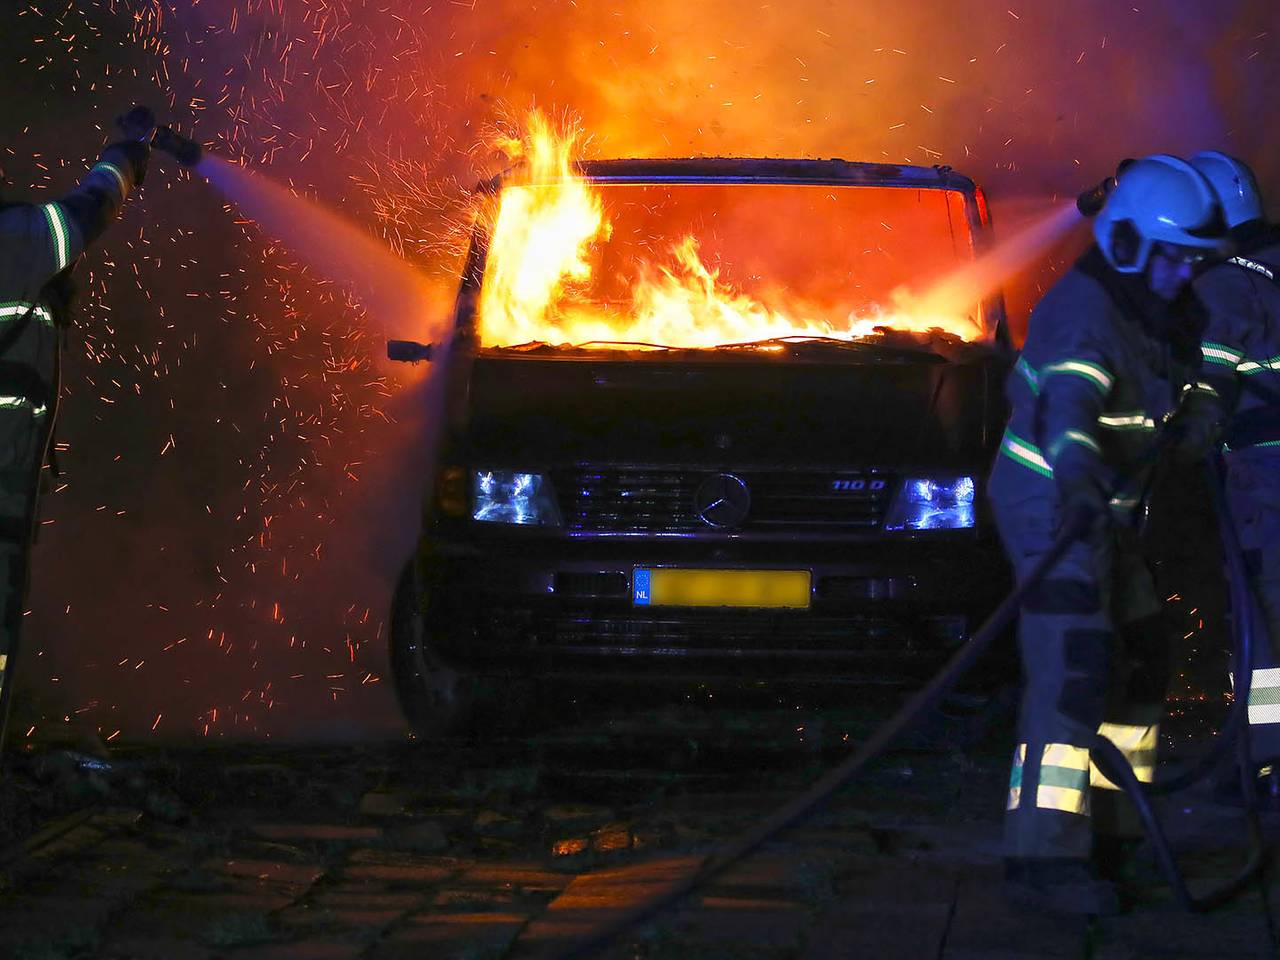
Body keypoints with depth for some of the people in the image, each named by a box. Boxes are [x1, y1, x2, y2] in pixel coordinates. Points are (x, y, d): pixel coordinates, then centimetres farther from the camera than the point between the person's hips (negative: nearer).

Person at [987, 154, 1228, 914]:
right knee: (1071, 673, -19)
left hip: (1101, 508, 10)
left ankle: (1102, 826, 25)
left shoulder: (1150, 311, 9)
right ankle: (1044, 859, -24)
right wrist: (1078, 486, -54)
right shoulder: (1084, 311, -22)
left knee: (1136, 664, 14)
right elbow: (1065, 406, -39)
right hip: (1051, 502, -10)